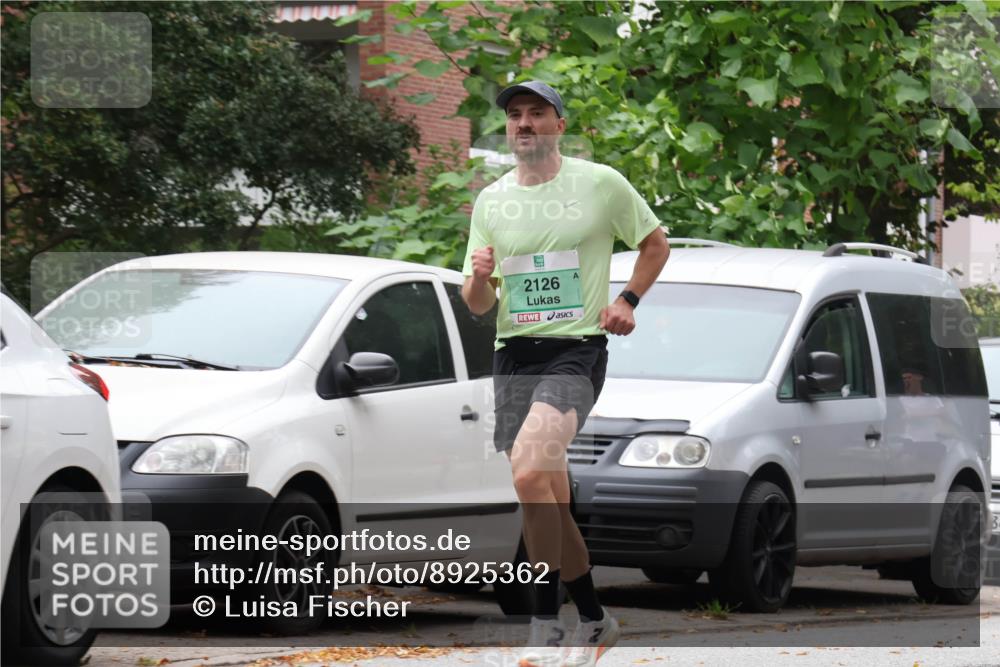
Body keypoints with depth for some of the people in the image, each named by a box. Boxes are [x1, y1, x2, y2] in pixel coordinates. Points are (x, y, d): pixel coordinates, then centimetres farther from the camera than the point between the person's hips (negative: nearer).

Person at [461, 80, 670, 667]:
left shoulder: (601, 184, 0)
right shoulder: (491, 201, 10)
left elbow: (656, 244, 14)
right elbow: (478, 306, 12)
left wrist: (627, 302, -1)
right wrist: (479, 277, -10)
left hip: (576, 353, -5)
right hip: (513, 356, 5)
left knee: (530, 474, -26)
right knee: (552, 503, 7)